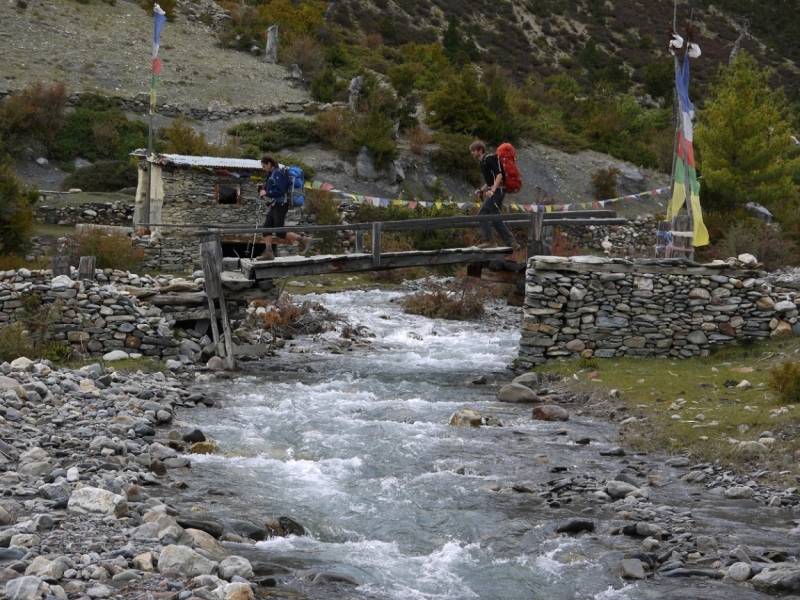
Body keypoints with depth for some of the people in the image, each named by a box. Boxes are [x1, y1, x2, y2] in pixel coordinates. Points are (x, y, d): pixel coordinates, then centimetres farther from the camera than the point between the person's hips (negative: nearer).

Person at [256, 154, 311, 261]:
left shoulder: (278, 173, -16)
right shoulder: (272, 174, 15)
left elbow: (280, 191, -22)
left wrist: (266, 193, -16)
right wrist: (263, 188, 10)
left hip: (280, 205, -10)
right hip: (275, 205, 10)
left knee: (280, 232, -9)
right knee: (266, 227, 6)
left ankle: (303, 239, -2)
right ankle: (268, 252, 6)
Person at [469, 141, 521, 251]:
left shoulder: (489, 159, -11)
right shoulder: (483, 162, 19)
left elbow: (499, 175, -20)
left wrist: (492, 190, -28)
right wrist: (482, 190, 16)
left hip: (498, 190, -10)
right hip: (494, 191, 10)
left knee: (482, 213, -13)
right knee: (495, 218, 10)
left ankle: (489, 240, -12)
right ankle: (512, 243, 11)